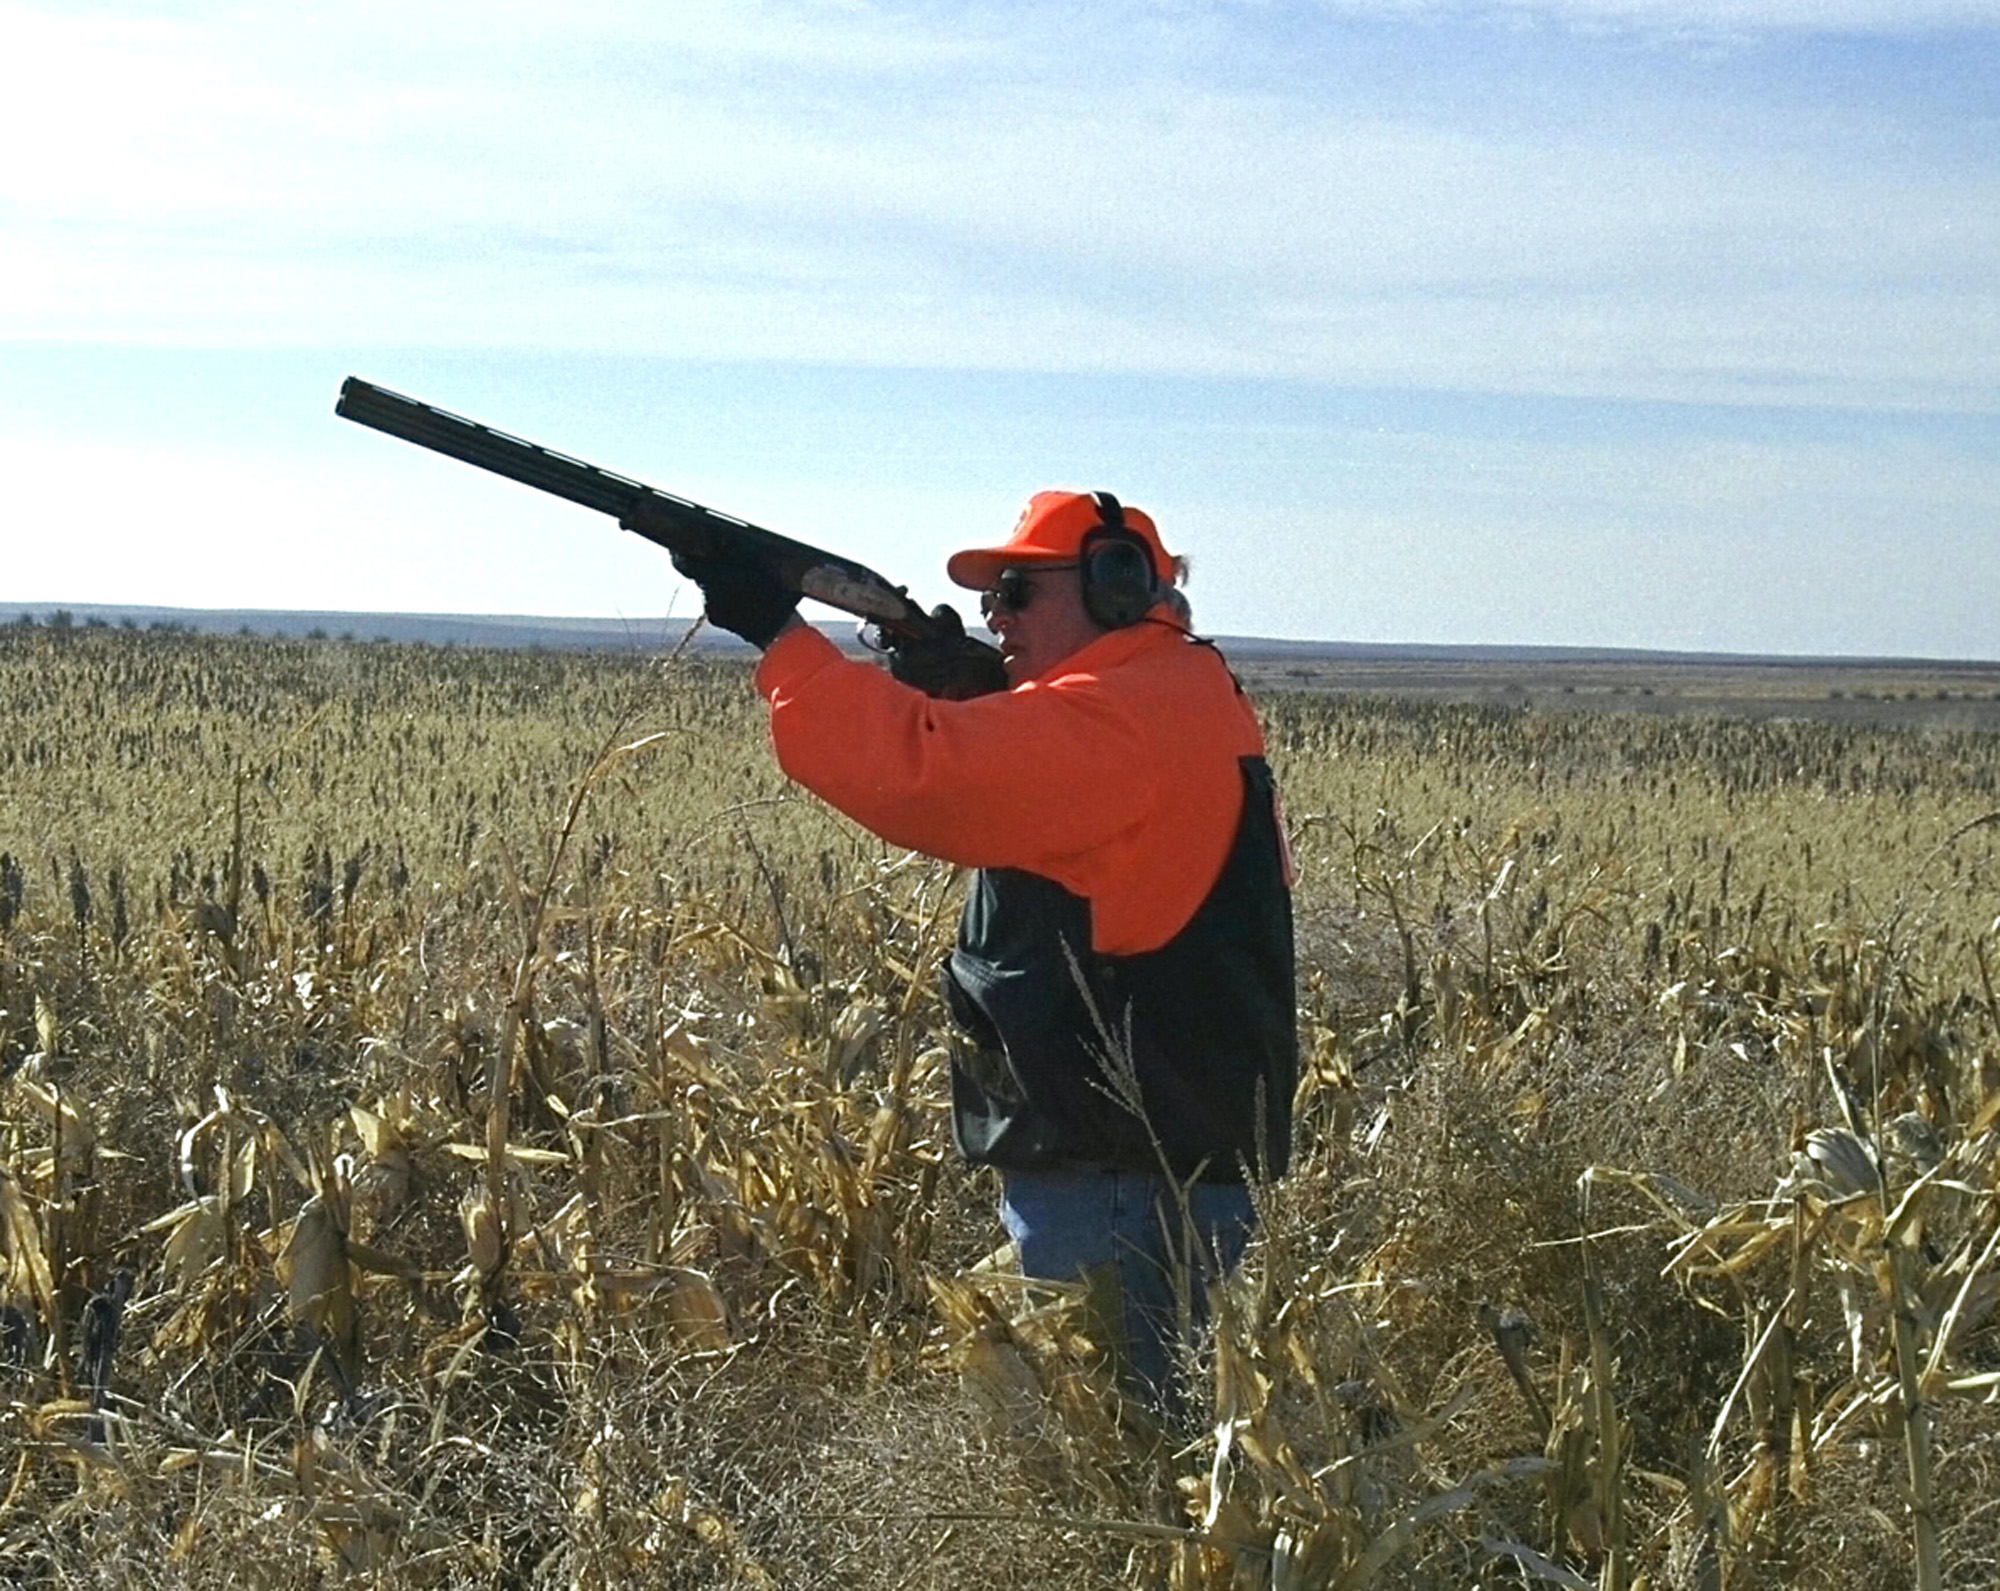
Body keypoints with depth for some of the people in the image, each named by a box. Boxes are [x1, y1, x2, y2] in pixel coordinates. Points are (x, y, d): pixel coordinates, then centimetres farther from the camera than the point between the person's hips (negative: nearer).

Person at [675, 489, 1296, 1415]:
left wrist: (777, 633, -19)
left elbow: (921, 775, -26)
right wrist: (943, 686, 6)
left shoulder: (1130, 718, -17)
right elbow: (980, 784, 23)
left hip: (1125, 1184, -10)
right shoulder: (1178, 702, 18)